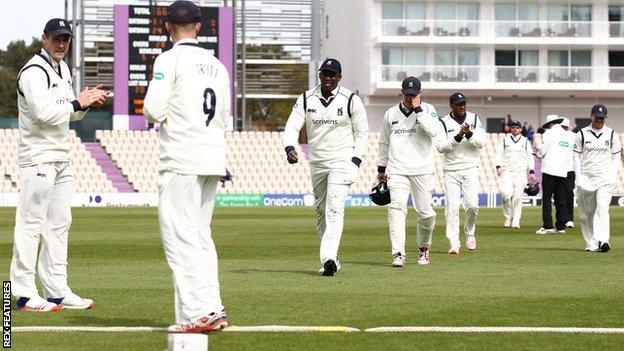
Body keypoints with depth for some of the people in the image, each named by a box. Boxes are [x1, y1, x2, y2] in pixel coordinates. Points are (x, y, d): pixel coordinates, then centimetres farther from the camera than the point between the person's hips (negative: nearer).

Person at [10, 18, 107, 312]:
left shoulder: (63, 70, 17)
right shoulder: (34, 71, -12)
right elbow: (43, 113, -23)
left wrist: (88, 101, 2)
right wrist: (78, 102, -17)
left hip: (62, 159, 10)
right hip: (38, 158, -10)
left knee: (59, 224, 10)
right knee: (31, 223, -8)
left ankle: (57, 291, 15)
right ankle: (25, 294, -7)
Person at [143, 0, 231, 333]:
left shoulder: (169, 60, -7)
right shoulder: (217, 65, 14)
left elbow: (154, 111, -12)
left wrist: (150, 102, 9)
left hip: (181, 161, -7)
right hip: (214, 159, 7)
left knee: (180, 237, -6)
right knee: (201, 235, 14)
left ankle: (196, 314, -13)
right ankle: (213, 309, 10)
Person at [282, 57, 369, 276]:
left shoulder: (351, 100, -4)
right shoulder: (306, 99, 3)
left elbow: (362, 132, 2)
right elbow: (292, 126, -2)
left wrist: (355, 161, -7)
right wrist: (289, 148, -22)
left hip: (342, 161, -5)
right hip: (316, 163, 5)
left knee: (334, 209, -18)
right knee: (321, 211, 10)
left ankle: (329, 257, -29)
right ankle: (331, 259, 20)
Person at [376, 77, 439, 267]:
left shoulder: (428, 110, 2)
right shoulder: (391, 114, 11)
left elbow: (434, 131, -18)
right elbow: (384, 143, 22)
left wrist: (418, 110, -16)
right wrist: (381, 168, 21)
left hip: (422, 170, -1)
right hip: (397, 171, 1)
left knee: (426, 212, 1)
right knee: (396, 207, -17)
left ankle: (423, 248, 27)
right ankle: (399, 254, -22)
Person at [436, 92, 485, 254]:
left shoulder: (474, 119, 6)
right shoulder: (444, 122, 0)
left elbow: (481, 143, -1)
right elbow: (440, 147, -9)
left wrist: (469, 134, -19)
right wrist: (457, 137, -20)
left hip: (470, 169, 1)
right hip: (451, 171, -1)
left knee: (472, 205, -11)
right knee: (452, 207, -6)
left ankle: (469, 234, 15)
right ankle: (454, 244, -5)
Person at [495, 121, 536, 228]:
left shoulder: (525, 141, 15)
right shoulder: (505, 140, 14)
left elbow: (530, 157, 13)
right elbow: (499, 154, 10)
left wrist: (532, 171, 3)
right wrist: (498, 166, -7)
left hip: (520, 172, 0)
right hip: (507, 171, 0)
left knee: (518, 196, -7)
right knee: (506, 193, -19)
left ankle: (516, 221, -2)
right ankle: (508, 216, -3)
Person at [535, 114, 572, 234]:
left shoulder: (549, 134, -3)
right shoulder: (566, 136, 16)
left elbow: (543, 150, -7)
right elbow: (570, 156, 17)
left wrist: (538, 155, 13)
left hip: (550, 170, -6)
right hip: (563, 171, 6)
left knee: (547, 198, -6)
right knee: (560, 199, 7)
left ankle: (548, 226, -12)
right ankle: (561, 226, 4)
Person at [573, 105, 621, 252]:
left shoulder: (612, 134, 7)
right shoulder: (582, 134, 5)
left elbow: (617, 156, 11)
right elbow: (576, 156, 7)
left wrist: (613, 176, 0)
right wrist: (579, 177, -2)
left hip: (605, 179, -1)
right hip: (586, 179, 1)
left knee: (602, 208, -18)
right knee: (585, 213, 4)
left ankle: (603, 240, -28)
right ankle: (590, 243, 14)